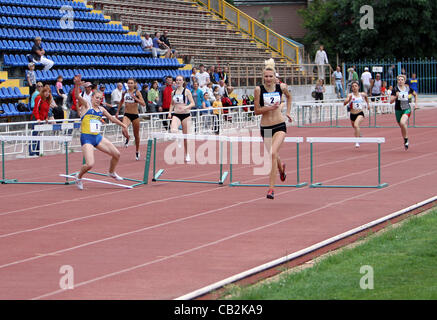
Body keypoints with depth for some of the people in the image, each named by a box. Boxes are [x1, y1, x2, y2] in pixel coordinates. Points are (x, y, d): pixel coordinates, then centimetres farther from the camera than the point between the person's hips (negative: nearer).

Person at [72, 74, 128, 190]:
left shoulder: (101, 110, 12)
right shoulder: (86, 105, -5)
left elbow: (111, 118, 28)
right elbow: (77, 96, -22)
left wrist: (122, 125, 34)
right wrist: (77, 85, -41)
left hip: (98, 137, 7)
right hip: (86, 138, -7)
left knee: (116, 154, 6)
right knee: (90, 164, -19)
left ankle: (111, 172, 35)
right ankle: (79, 177, 12)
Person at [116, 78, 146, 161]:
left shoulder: (137, 93, -5)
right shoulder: (124, 93, 4)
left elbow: (143, 104, -13)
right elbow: (121, 102, 24)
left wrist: (135, 98, -23)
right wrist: (117, 111, 25)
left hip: (135, 115, -1)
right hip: (126, 115, 1)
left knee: (136, 135, 10)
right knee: (124, 130, -25)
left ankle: (137, 151, 28)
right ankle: (127, 138, 13)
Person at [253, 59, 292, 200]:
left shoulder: (282, 87, -1)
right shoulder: (259, 89, -6)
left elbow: (289, 97, 23)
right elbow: (256, 111, -7)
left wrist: (287, 112, 17)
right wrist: (270, 108, -21)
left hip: (280, 126, -1)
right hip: (265, 127, 1)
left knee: (273, 153, -20)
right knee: (273, 156, 16)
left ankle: (271, 188, -17)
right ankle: (281, 168, 55)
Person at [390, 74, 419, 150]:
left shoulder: (408, 89, -1)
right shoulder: (395, 89, -4)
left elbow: (415, 94, 19)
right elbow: (391, 101, -6)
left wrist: (416, 104, 12)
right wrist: (395, 96, -23)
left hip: (407, 109, -2)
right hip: (398, 110, 2)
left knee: (402, 122, -28)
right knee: (402, 127, 12)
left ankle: (406, 139, -10)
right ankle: (405, 141, 34)